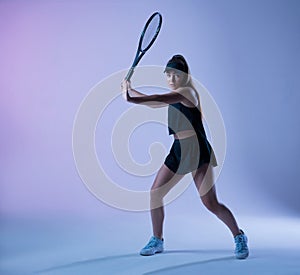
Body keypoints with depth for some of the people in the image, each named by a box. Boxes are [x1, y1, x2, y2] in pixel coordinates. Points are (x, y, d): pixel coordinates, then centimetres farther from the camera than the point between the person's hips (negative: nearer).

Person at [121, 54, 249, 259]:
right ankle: (157, 241, 19)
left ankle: (239, 237, 14)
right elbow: (155, 103, 29)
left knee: (211, 204, -9)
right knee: (155, 193, 4)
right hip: (178, 151, 8)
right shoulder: (174, 96, 14)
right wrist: (130, 89, 24)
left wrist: (132, 99, -37)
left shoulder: (188, 92, -12)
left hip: (198, 153, -8)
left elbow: (160, 99, -27)